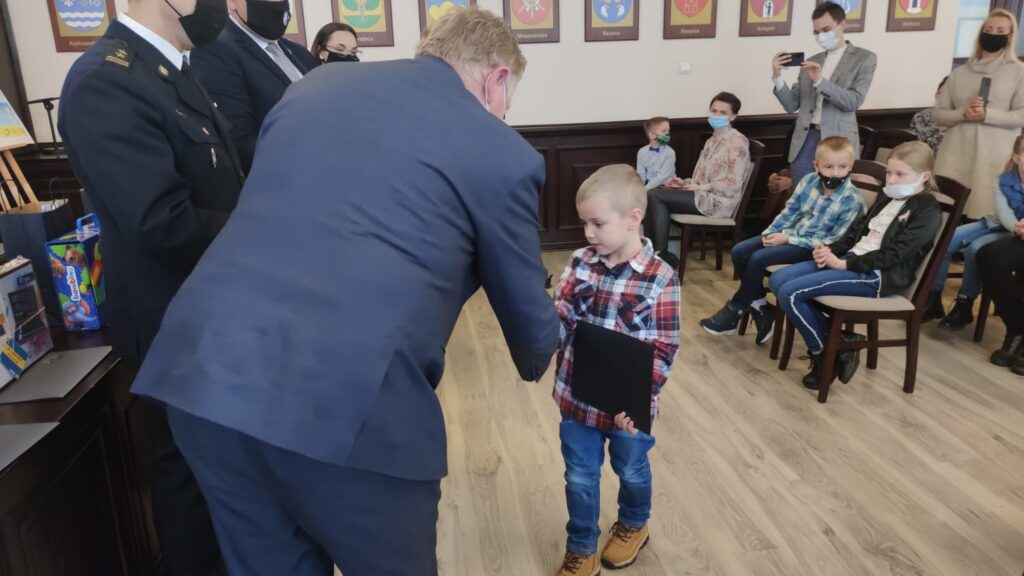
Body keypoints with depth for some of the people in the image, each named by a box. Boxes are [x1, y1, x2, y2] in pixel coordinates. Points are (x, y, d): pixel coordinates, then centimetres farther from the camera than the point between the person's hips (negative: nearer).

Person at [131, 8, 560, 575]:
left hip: (202, 367, 6)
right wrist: (538, 359, 38)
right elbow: (525, 312, 15)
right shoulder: (500, 152, 4)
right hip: (349, 399, -5)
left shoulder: (315, 85, 18)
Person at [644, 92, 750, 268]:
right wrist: (685, 182, 1)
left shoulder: (738, 141, -7)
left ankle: (662, 254, -13)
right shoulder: (712, 140, 20)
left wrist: (701, 187, -13)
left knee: (656, 197, -19)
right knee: (652, 194, -9)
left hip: (719, 201, -8)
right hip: (703, 195, 8)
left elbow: (733, 184, -16)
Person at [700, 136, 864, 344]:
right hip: (790, 234, 7)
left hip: (814, 247, -7)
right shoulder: (809, 181, -4)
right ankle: (760, 307, 3)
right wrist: (769, 233, -7)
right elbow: (789, 211, 8)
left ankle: (735, 310, -5)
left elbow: (834, 241, -20)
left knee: (758, 258, -23)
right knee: (739, 251, -6)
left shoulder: (852, 200, -20)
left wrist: (788, 239, -22)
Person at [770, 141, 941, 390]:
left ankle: (824, 353, -2)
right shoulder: (887, 199, 20)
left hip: (877, 276, -10)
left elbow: (894, 254, -16)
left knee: (790, 292, -22)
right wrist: (830, 250, -1)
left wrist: (844, 264, -18)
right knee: (777, 280, -4)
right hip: (851, 260, 10)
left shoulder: (928, 210, -7)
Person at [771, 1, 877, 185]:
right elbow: (792, 105, 10)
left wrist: (820, 81, -19)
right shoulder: (811, 61, 15)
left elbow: (854, 102, -8)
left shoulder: (864, 58, 3)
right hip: (805, 141, 4)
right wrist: (777, 77, -6)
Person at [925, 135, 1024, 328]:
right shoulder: (1003, 182, -5)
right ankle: (933, 299, -11)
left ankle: (964, 306, -14)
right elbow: (1005, 215, -18)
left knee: (975, 248, -31)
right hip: (995, 224, 4)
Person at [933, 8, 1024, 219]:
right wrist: (962, 114, -10)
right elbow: (937, 114, 9)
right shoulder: (959, 73, 13)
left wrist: (986, 115, -16)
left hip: (993, 157, -3)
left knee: (983, 216, -7)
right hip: (955, 155, 3)